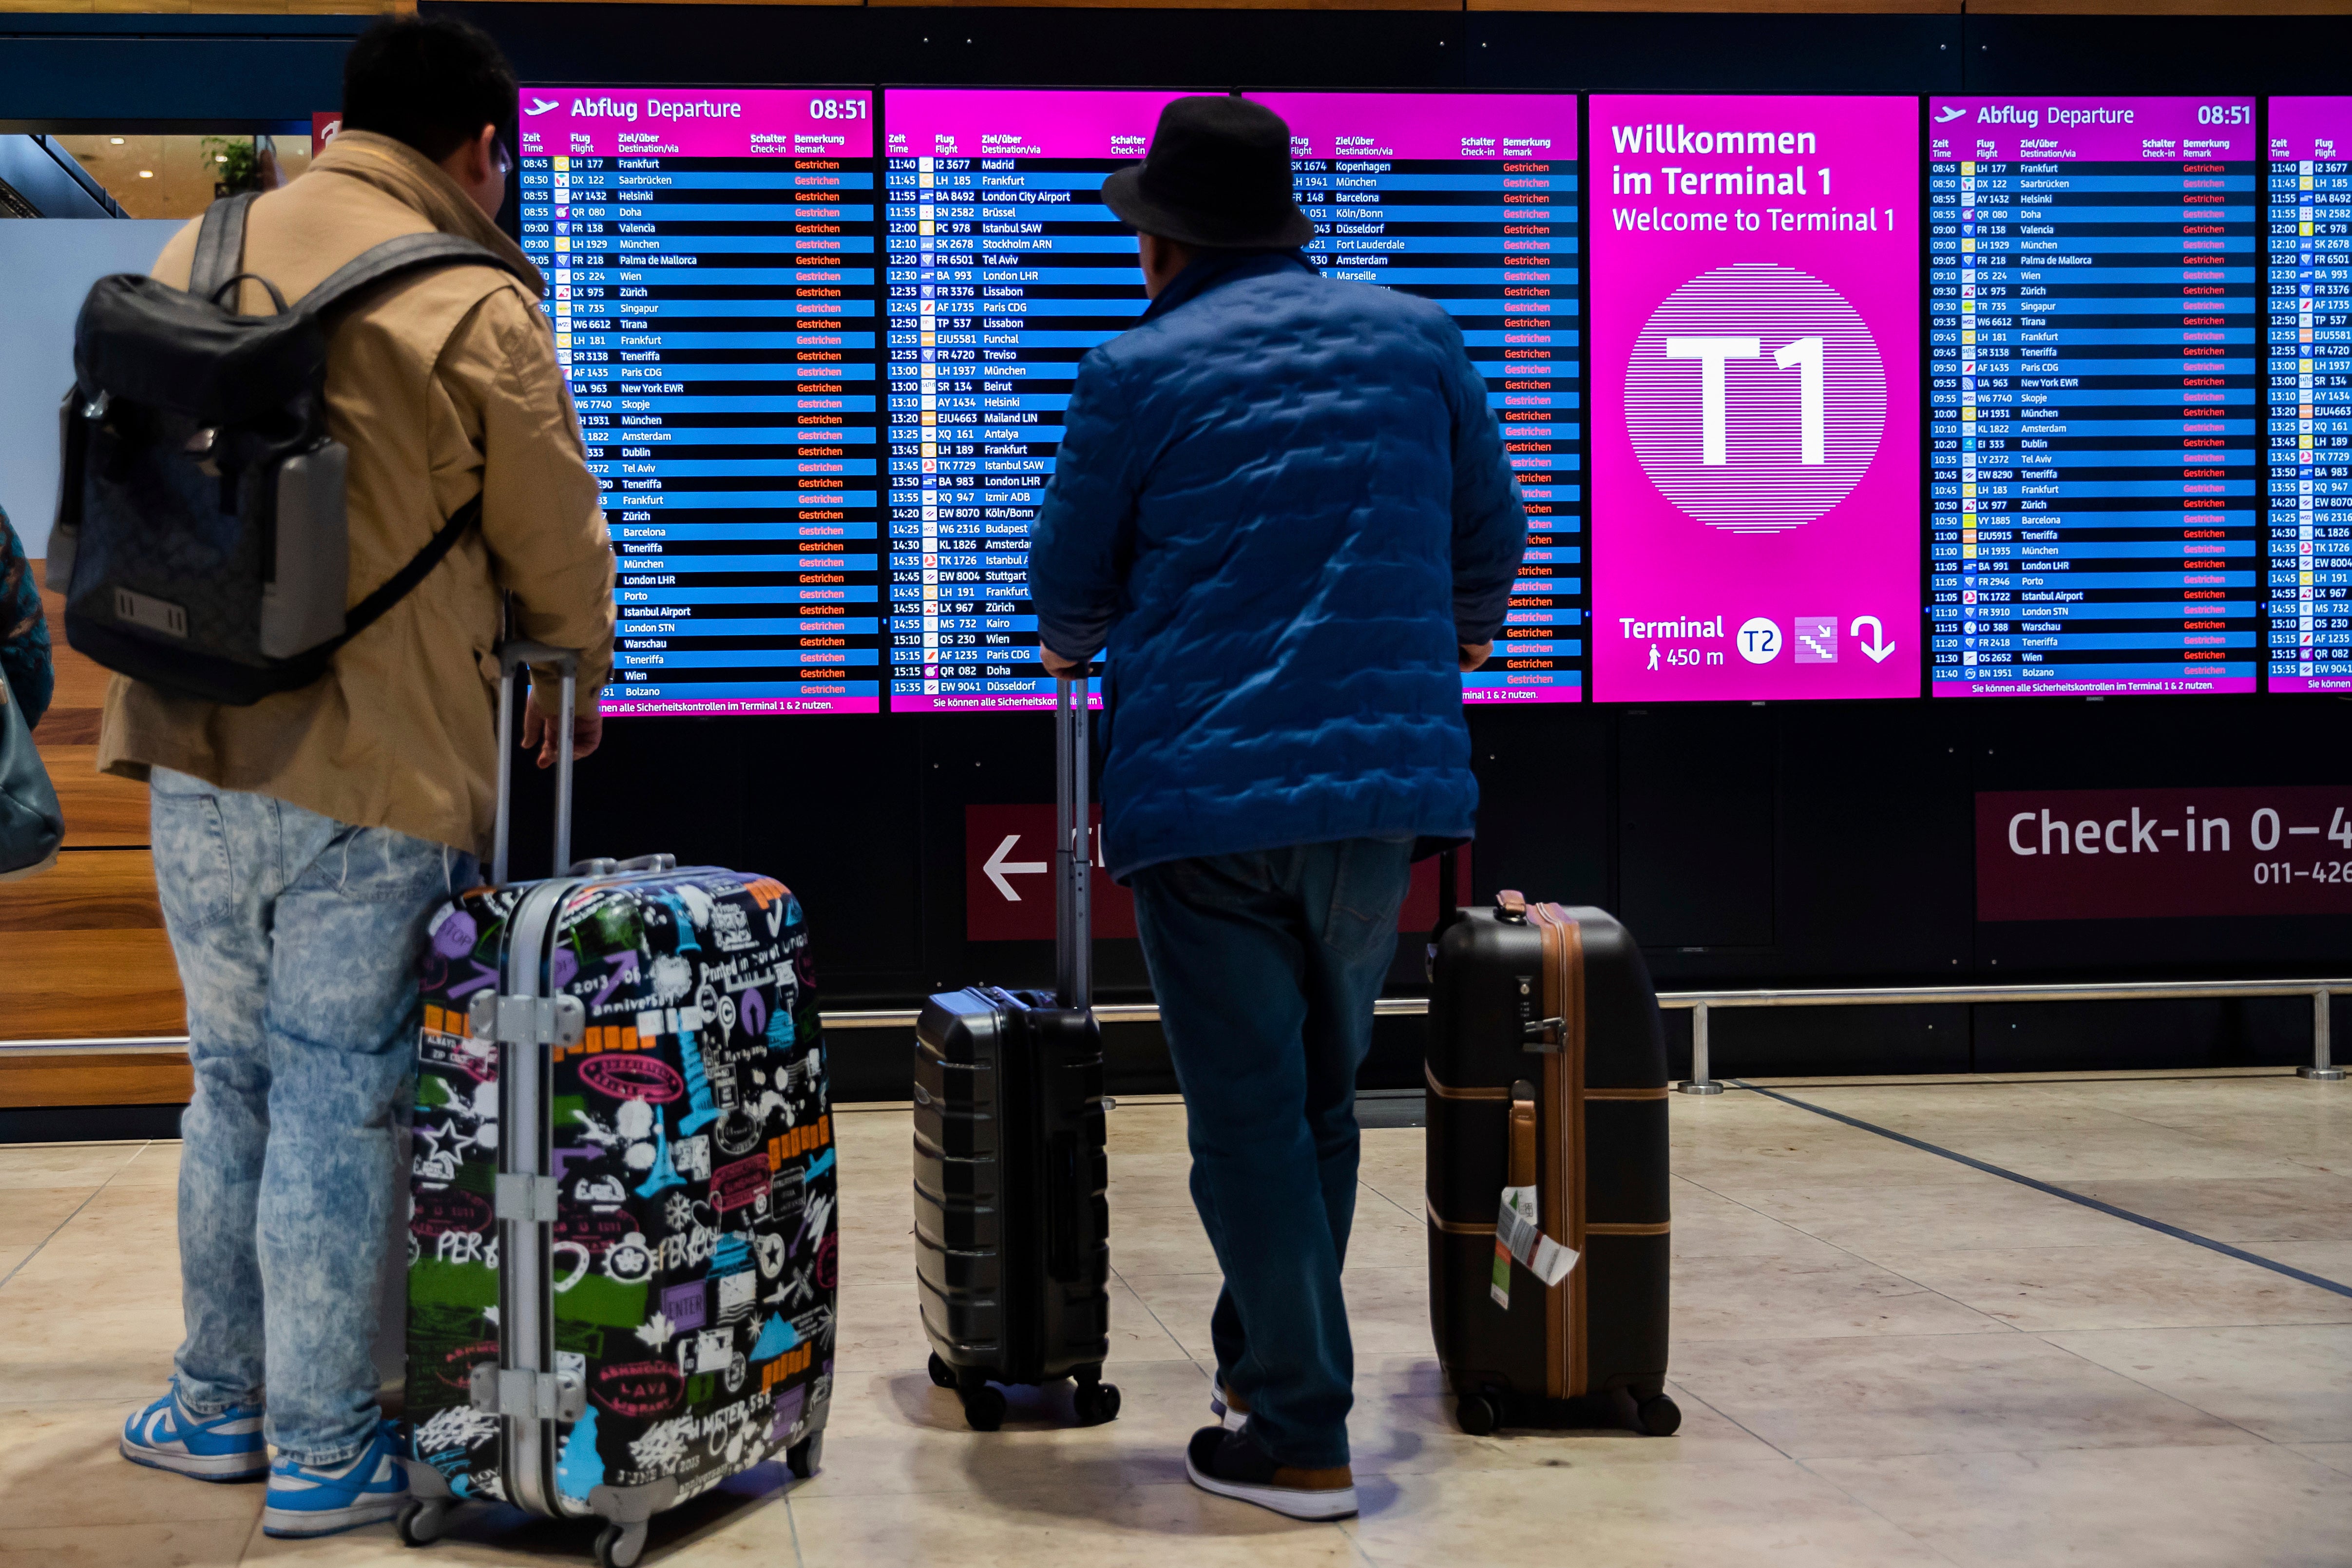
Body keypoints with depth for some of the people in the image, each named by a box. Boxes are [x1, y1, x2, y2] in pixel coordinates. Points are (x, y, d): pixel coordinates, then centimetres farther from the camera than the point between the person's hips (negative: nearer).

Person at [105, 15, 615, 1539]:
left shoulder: (196, 254, 8)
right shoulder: (473, 307, -11)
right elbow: (555, 542, -4)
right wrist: (575, 675, 15)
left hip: (197, 750, 6)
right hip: (378, 778, -6)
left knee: (234, 1082, 19)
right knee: (338, 1104, 3)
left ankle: (220, 1403, 31)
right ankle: (324, 1453, 14)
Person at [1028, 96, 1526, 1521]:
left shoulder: (1137, 373, -1)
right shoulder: (1419, 338, 9)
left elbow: (1070, 588, 7)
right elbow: (1491, 538, 17)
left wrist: (1077, 649, 30)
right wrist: (1445, 650, 38)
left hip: (1205, 790, -4)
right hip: (1386, 782, 4)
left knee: (1251, 1117, 1)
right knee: (1320, 1098, 18)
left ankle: (1300, 1437, 3)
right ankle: (1270, 1363, 29)